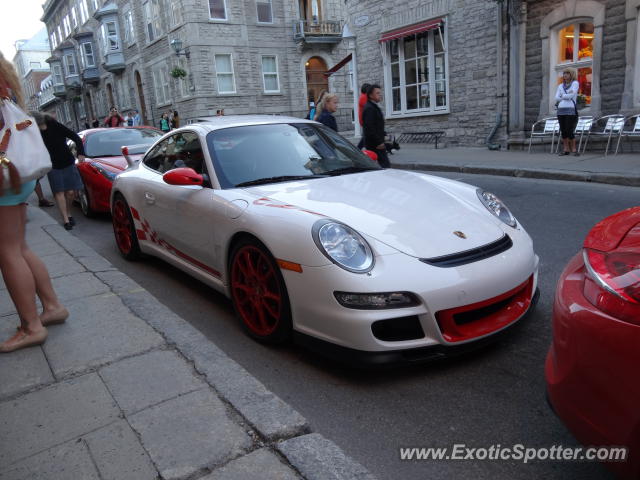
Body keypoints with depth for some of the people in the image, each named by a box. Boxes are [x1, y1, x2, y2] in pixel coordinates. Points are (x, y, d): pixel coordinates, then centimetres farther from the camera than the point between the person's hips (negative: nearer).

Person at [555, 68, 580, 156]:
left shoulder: (575, 83, 4)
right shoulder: (560, 86, 17)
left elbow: (572, 95, -10)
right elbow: (556, 98, 5)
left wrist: (563, 96, 1)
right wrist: (567, 96, -5)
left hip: (571, 110, -5)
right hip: (561, 110, 5)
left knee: (570, 131, -11)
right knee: (563, 131, 2)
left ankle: (574, 149, -4)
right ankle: (566, 149, 6)